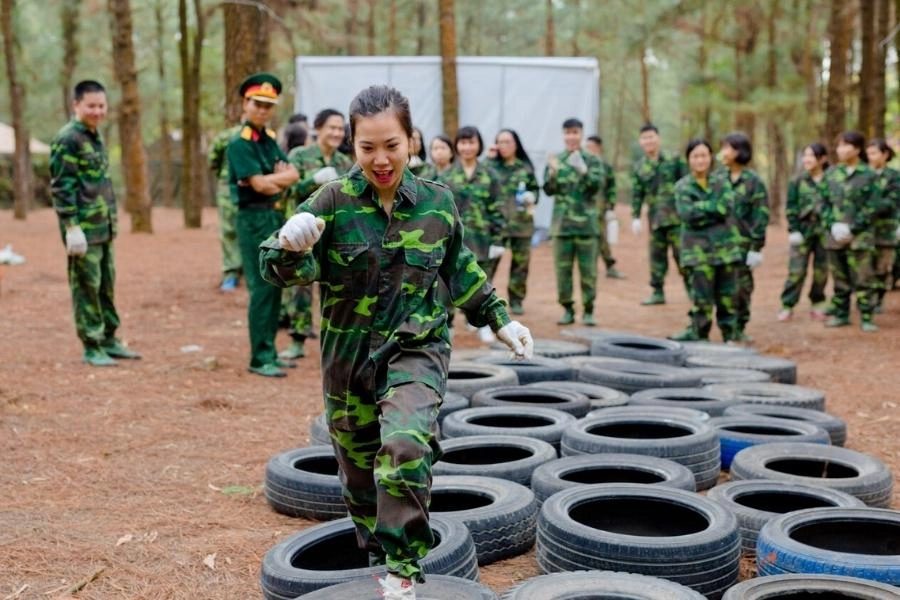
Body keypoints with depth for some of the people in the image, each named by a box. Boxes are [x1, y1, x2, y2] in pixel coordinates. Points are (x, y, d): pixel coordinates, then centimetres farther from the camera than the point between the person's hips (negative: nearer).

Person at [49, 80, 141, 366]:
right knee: (86, 287, -1)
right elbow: (61, 187, -16)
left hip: (104, 227, 8)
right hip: (84, 229, -8)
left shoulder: (95, 135, 15)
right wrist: (72, 227, -20)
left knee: (106, 286, 14)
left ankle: (109, 340, 24)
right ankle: (92, 348, 7)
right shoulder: (67, 139, -12)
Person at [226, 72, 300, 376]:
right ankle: (259, 358, -2)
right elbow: (260, 185, -20)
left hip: (277, 217, 8)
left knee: (275, 287, 11)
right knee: (262, 288, -8)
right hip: (255, 218, -8)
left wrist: (270, 179, -13)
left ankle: (269, 352, 20)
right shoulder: (239, 143, -12)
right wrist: (278, 178, -2)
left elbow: (293, 174, 5)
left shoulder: (270, 138, 13)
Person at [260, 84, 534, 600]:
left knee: (405, 446, -26)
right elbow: (286, 271, -14)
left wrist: (499, 319, 15)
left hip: (416, 348, -1)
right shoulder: (334, 201, -9)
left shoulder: (437, 202, -2)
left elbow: (461, 271, 14)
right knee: (359, 469, 12)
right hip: (349, 355, 1)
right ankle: (376, 552, 38)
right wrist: (291, 248, -36)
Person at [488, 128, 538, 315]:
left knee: (520, 261, 7)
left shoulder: (526, 168, 8)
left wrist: (531, 197, -7)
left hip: (522, 222, 2)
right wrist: (488, 161, -14)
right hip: (497, 221, -2)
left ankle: (516, 300, 19)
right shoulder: (492, 166, 2)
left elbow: (535, 189, 16)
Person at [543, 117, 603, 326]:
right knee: (563, 269, 4)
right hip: (562, 222, 2)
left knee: (588, 269, 0)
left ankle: (588, 311, 9)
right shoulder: (556, 160, 8)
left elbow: (596, 186, -9)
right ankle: (567, 309, 14)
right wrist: (553, 172, -17)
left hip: (586, 222, -2)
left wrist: (583, 170, -25)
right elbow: (548, 190, 2)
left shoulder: (592, 160, 3)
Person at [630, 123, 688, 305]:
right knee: (657, 256, 8)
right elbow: (636, 194, 9)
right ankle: (658, 292, 17)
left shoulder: (674, 160, 0)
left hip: (676, 216, -3)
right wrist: (635, 217, 2)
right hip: (655, 218, 3)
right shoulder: (638, 167, 8)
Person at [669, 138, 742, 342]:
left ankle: (729, 336, 13)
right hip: (699, 249, -2)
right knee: (702, 298, -5)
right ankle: (699, 335, 7)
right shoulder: (682, 186, 4)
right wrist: (713, 209, -9)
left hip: (726, 246, 2)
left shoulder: (721, 182, 10)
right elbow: (686, 213, -12)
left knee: (727, 295, 3)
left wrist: (700, 208, -10)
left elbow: (726, 206, -8)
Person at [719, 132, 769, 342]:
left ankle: (739, 328, 16)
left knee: (741, 286, 4)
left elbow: (761, 216, -5)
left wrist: (756, 247, -9)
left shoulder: (753, 181, -3)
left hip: (742, 243, -2)